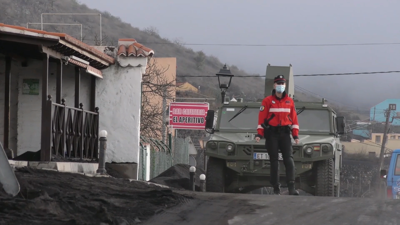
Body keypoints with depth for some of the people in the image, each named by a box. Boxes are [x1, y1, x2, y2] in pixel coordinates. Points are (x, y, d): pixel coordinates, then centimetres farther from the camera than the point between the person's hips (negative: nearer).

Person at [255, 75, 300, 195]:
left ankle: (291, 187, -16)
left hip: (285, 133, 2)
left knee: (289, 159, -10)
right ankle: (276, 188, 5)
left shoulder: (290, 101, 11)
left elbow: (294, 119, 12)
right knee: (274, 161, 0)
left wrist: (295, 135, 6)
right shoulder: (267, 101, 2)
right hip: (271, 134, -2)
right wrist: (259, 134, -10)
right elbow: (262, 118, -1)